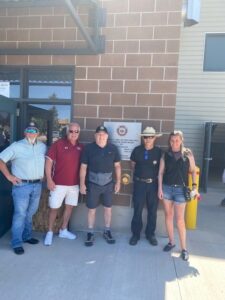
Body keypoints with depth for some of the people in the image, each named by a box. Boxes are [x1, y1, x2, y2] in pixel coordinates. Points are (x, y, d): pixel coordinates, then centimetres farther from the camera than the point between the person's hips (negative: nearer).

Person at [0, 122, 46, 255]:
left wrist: (45, 174, 8)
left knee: (30, 213, 16)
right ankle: (17, 243, 9)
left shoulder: (43, 146, 7)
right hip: (22, 185, -5)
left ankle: (27, 236, 32)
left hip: (37, 185, 5)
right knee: (20, 214, -2)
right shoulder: (16, 146, -6)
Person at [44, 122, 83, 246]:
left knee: (69, 206, 15)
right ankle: (50, 232, 24)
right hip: (58, 183, -4)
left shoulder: (81, 147, 4)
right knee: (54, 208, 6)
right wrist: (49, 179, -14)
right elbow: (49, 161, -10)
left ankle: (63, 230, 33)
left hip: (74, 184, 5)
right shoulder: (58, 144, -9)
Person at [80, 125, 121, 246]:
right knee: (91, 209, 7)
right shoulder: (88, 148, -7)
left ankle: (107, 231, 31)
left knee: (108, 208, 12)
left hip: (108, 184, 2)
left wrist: (118, 182, 2)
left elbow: (117, 166, 5)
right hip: (93, 184, -2)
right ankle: (90, 233, 24)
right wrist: (82, 183, -7)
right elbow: (83, 167, -4)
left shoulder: (113, 148, -2)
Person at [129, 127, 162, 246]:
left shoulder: (158, 151, -6)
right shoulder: (137, 150, -4)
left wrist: (154, 175, 2)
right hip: (139, 183, 0)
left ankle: (150, 234, 29)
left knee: (152, 211, 12)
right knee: (137, 210, 7)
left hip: (153, 184, 1)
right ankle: (135, 234, 22)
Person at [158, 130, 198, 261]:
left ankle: (184, 248, 12)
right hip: (166, 188, 3)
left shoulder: (188, 154, -2)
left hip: (180, 189, -2)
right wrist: (160, 188, -1)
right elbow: (161, 173, 5)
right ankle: (171, 242, 26)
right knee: (168, 216, 10)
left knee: (180, 219, -1)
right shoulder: (165, 155, 2)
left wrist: (194, 185, -8)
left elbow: (193, 171, 2)